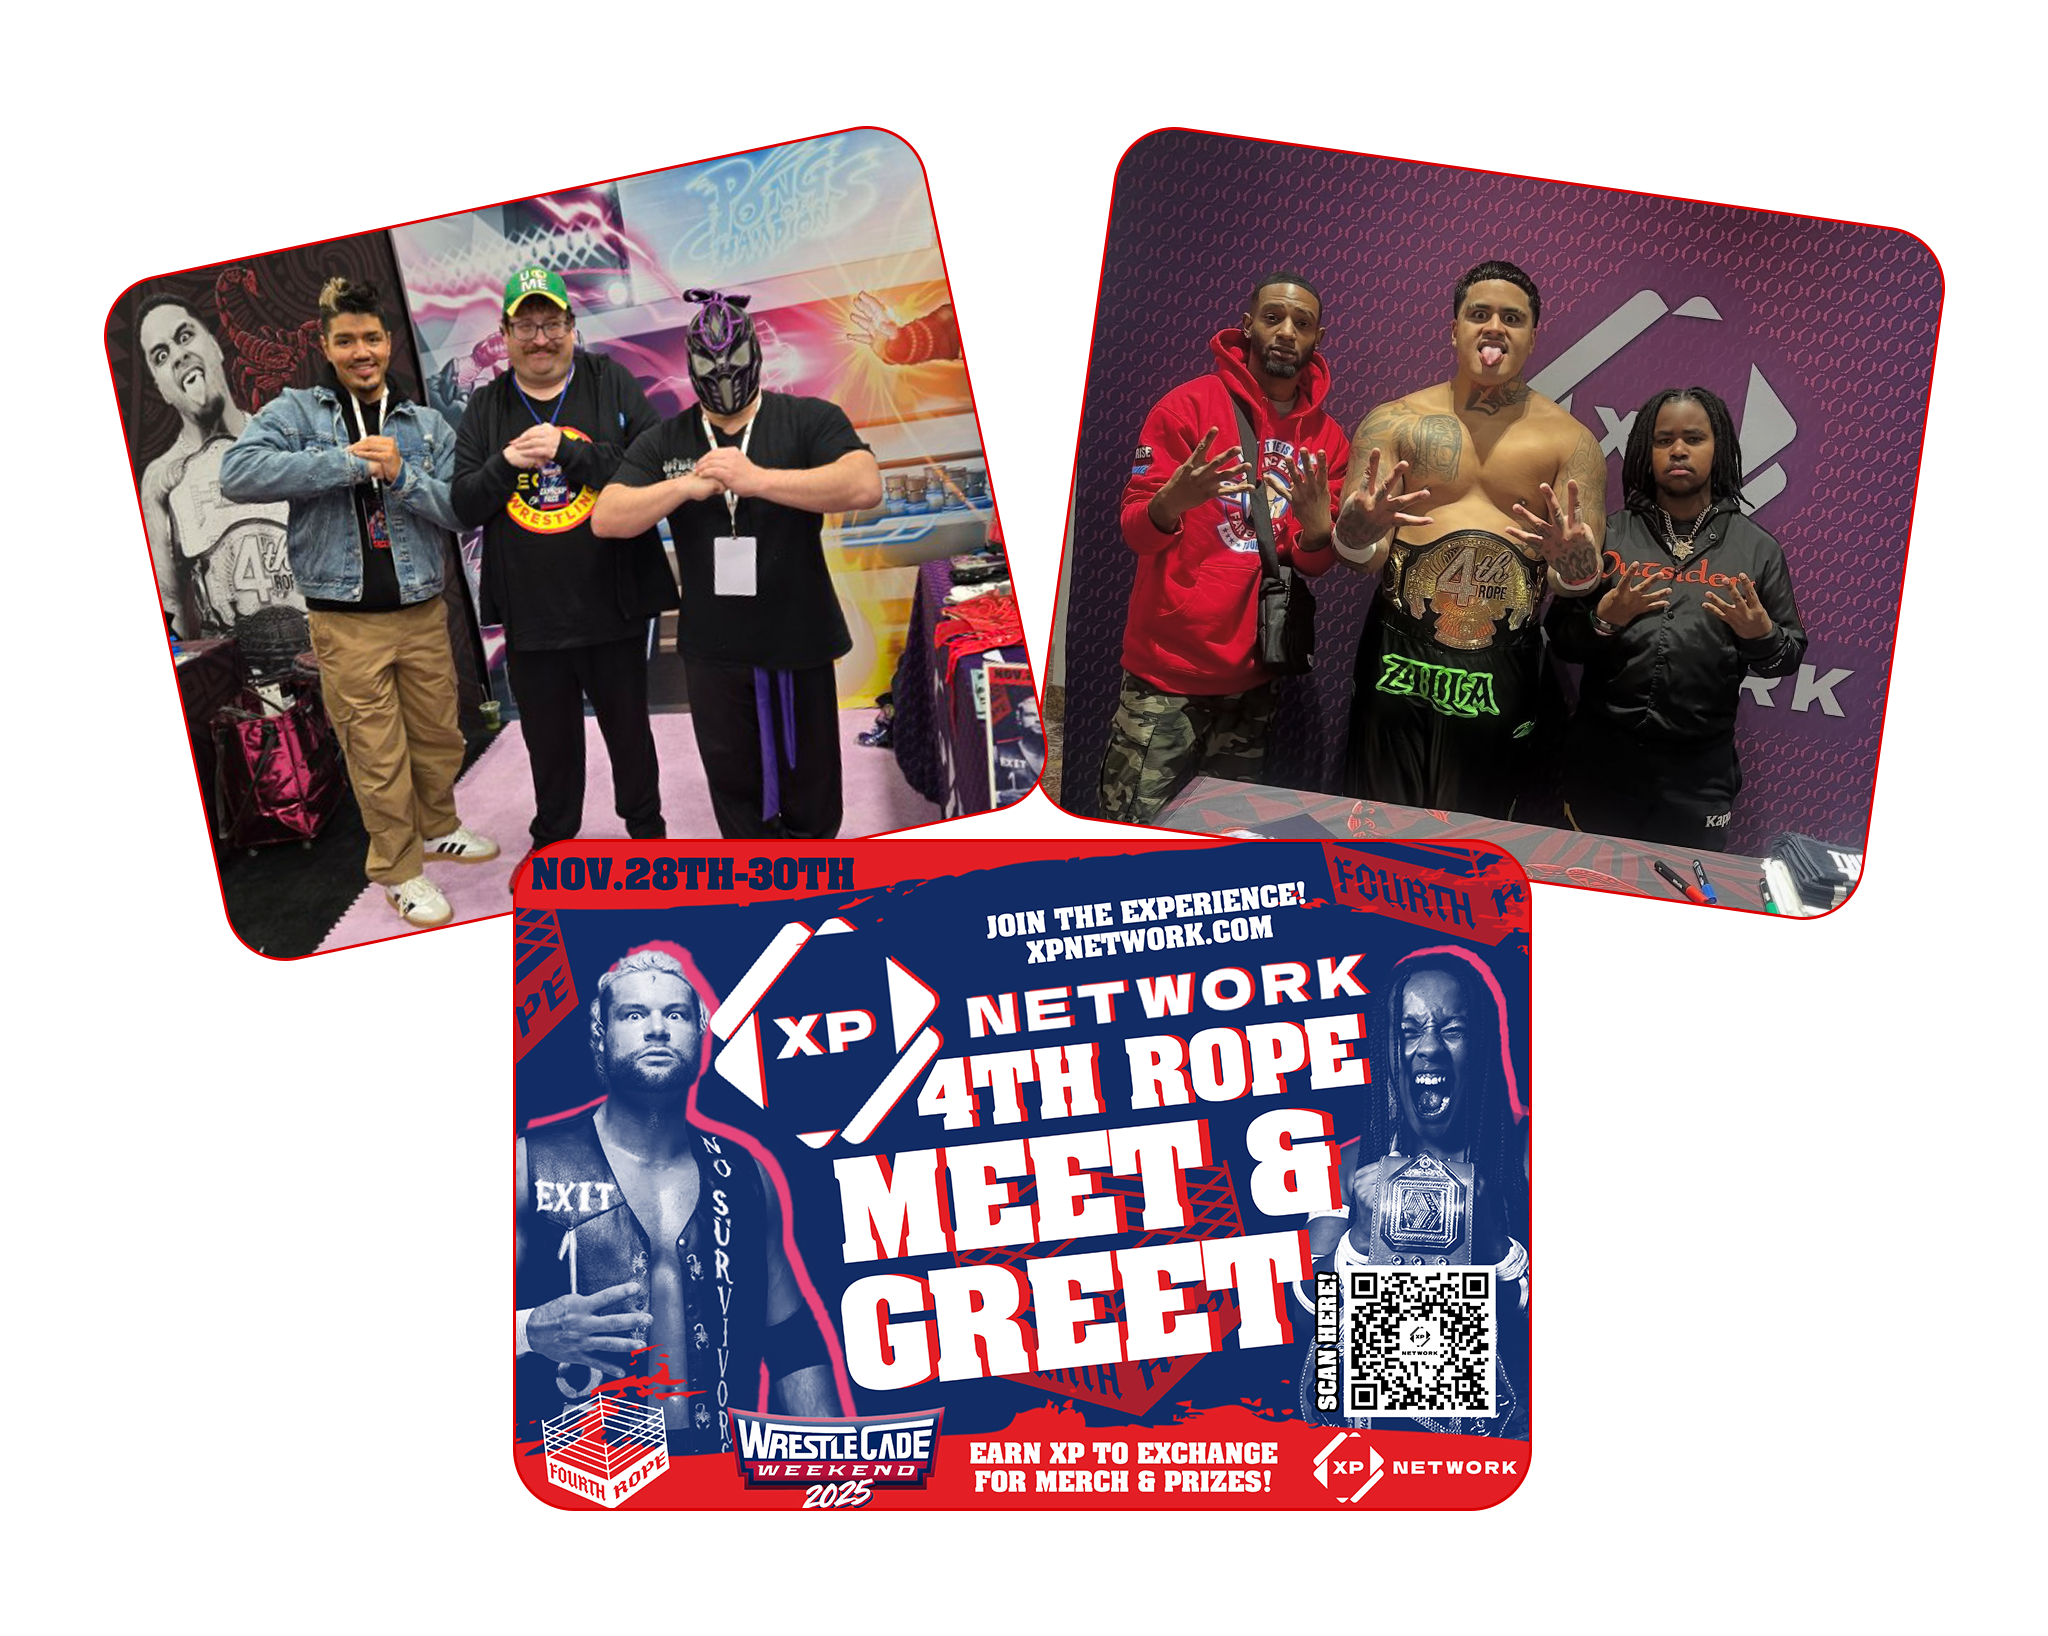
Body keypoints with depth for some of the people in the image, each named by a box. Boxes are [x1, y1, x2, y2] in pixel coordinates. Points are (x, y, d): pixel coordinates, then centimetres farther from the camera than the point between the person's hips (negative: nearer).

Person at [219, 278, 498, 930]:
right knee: (377, 755, 4)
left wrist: (402, 476, -18)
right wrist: (347, 461, -20)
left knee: (439, 737, 16)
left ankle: (436, 829, 40)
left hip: (423, 612, 3)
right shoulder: (296, 410, -2)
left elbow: (461, 509, -1)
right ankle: (400, 870, 19)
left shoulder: (428, 425, 7)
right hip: (346, 622, -3)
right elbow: (237, 473, -19)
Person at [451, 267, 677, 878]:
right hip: (529, 616, 2)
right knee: (548, 738, 16)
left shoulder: (612, 385, -1)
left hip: (612, 606, -2)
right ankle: (553, 842, 34)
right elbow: (464, 506, 3)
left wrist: (567, 452, -20)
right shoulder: (486, 409, 7)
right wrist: (507, 463, -14)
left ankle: (646, 829, 35)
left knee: (628, 728, 15)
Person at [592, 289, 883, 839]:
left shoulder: (810, 420, -5)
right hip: (713, 652, 2)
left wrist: (758, 479, -29)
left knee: (811, 802, 12)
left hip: (799, 646, -2)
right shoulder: (662, 442, 5)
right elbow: (606, 519, -4)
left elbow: (865, 485, -23)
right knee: (736, 793, 14)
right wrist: (689, 486, -19)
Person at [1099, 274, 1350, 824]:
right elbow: (1135, 529, -7)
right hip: (1167, 674, -4)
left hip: (1252, 681, 4)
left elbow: (1314, 564, 8)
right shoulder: (1189, 405, -3)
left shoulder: (1327, 437, 7)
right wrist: (1171, 503, -30)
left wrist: (1317, 529, -16)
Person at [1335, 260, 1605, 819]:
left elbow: (1584, 582, 1)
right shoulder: (1395, 422, 5)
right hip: (1397, 667, 0)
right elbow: (1357, 558, 0)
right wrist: (1358, 530, -24)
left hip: (1503, 681, 1)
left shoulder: (1570, 441, 5)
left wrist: (1576, 561, -22)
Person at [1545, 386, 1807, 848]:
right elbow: (1562, 640, 3)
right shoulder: (1610, 533, 3)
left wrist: (1761, 635, -13)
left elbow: (1789, 658, 7)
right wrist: (1604, 620, -16)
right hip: (1601, 757, 0)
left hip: (1700, 770, 0)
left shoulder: (1756, 548, 4)